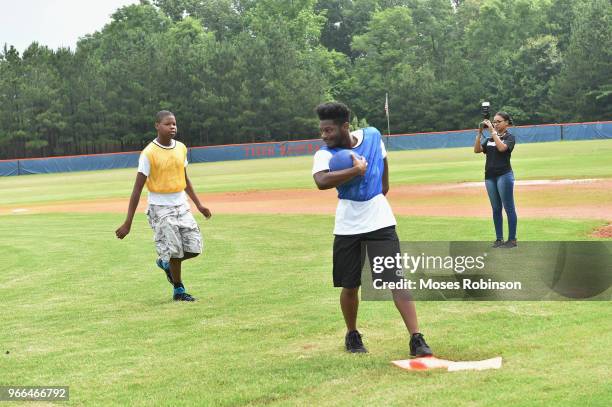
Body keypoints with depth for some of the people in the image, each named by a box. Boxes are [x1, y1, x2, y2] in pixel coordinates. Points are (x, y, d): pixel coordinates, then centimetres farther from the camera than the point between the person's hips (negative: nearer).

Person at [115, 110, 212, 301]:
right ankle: (178, 290, 18)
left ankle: (166, 263, 29)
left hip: (181, 206, 6)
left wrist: (198, 204, 17)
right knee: (175, 250, -5)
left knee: (194, 248, 0)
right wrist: (128, 223, -14)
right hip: (160, 208, -5)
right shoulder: (149, 153, -14)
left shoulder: (181, 148, 4)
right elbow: (137, 189, -13)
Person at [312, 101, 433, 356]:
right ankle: (352, 335, 32)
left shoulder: (372, 135, -2)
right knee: (350, 286, 8)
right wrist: (356, 170, -33)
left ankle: (417, 339, -10)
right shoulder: (325, 154, -12)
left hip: (380, 222, 1)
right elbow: (321, 182, -34)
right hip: (347, 228, 0)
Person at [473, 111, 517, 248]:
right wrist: (479, 133, -3)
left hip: (504, 175, -6)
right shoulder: (489, 139, 16)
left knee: (509, 208, -4)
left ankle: (512, 239, -2)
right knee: (496, 209, 9)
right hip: (490, 176, 6)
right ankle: (499, 238, 14)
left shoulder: (509, 137, 0)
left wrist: (493, 131, -16)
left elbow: (502, 147, -20)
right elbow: (477, 150, 4)